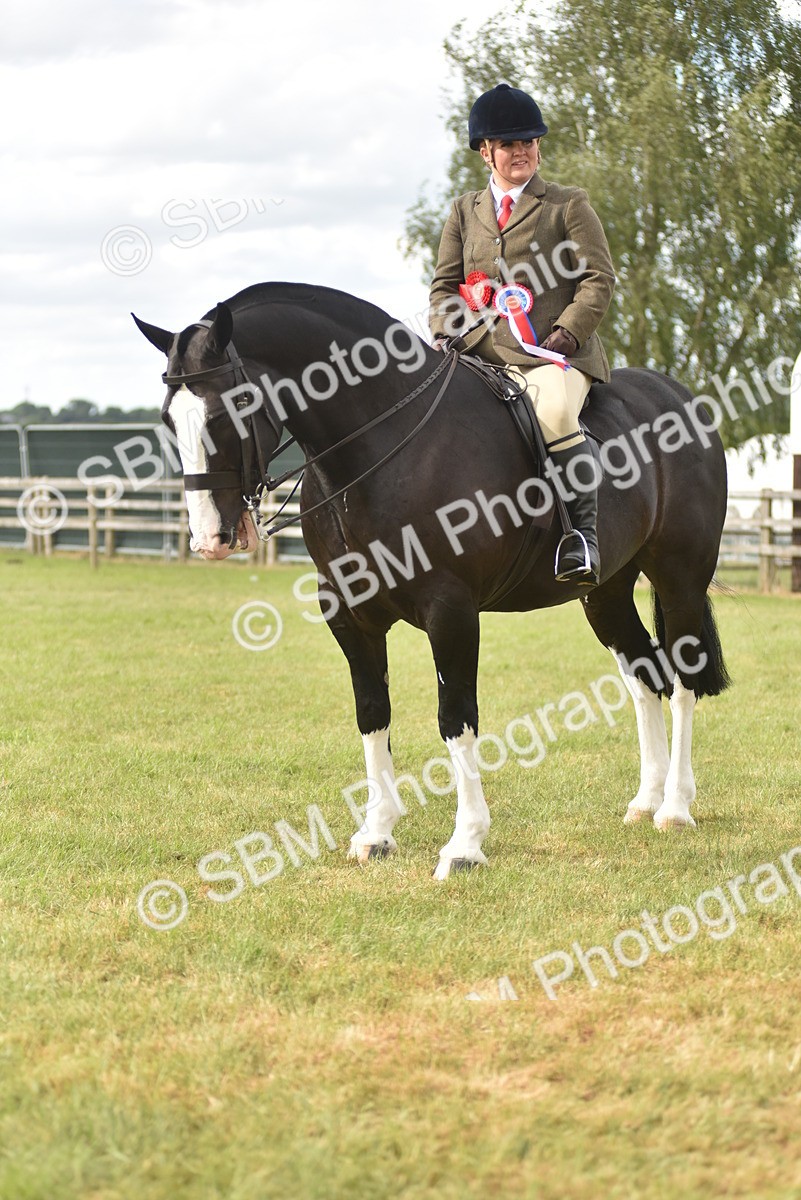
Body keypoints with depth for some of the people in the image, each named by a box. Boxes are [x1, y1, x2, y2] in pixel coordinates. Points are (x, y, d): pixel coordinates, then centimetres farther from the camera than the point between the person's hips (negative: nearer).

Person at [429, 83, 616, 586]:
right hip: (481, 354, 4)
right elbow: (446, 282, 20)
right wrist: (444, 334, -1)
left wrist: (566, 333, -12)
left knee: (553, 413, -36)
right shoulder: (465, 212, 21)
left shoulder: (568, 205, 9)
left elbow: (599, 279, 2)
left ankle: (582, 534, -30)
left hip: (551, 353, -4)